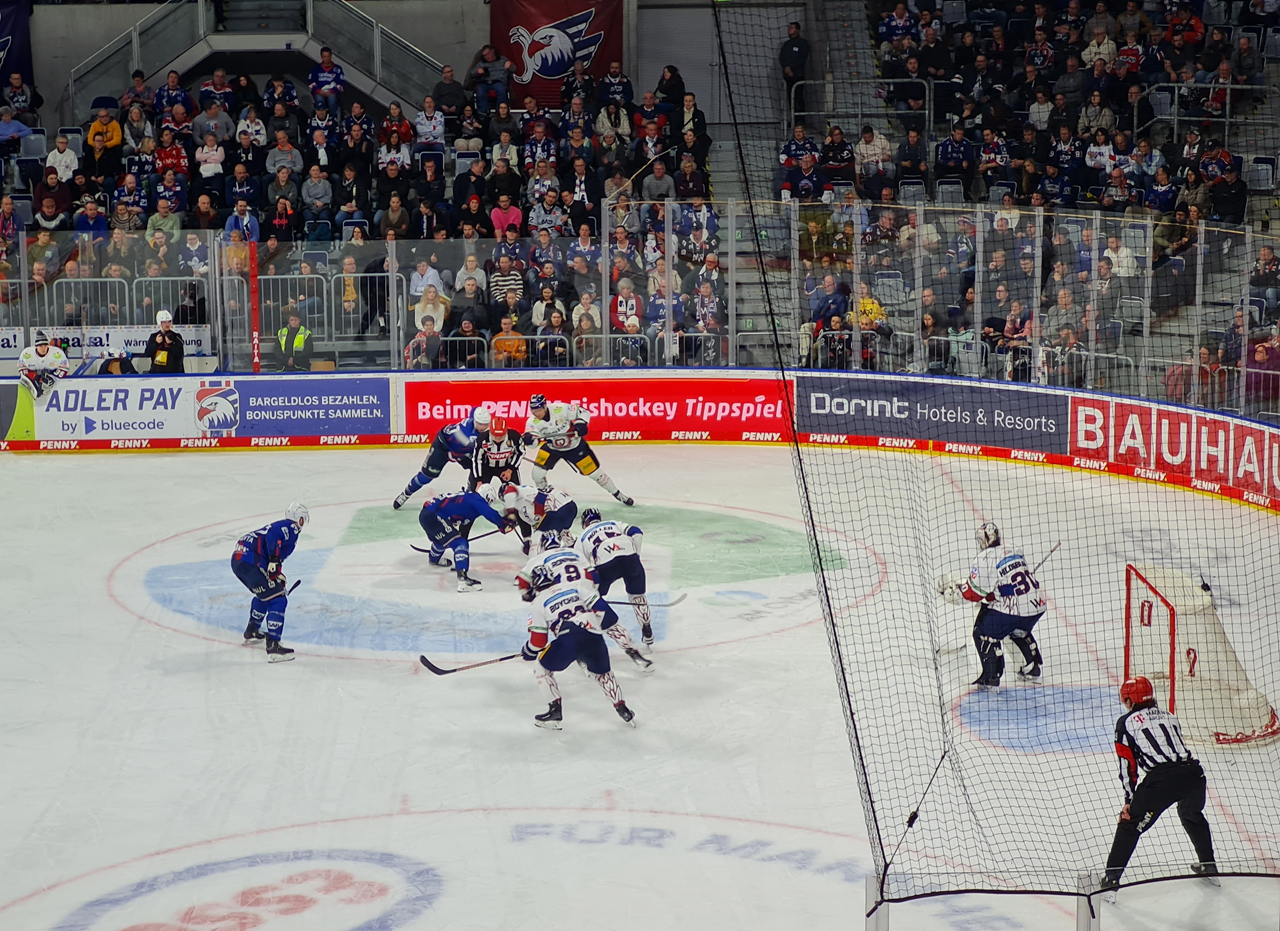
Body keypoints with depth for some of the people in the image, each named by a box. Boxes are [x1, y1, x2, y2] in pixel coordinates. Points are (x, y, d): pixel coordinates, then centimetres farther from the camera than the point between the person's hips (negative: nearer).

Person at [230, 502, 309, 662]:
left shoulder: (280, 526, 29)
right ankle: (273, 647, -20)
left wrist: (279, 578, 40)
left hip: (238, 559, 10)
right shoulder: (291, 528, 0)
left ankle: (252, 631, 48)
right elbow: (273, 536, -22)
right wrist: (274, 561, -25)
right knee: (277, 600, -10)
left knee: (265, 594, 33)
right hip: (250, 563, -10)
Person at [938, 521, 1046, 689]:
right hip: (1037, 606, 8)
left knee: (984, 632, 5)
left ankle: (991, 677, -2)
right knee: (1019, 630, 36)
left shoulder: (985, 559, -8)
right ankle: (1033, 668, 39)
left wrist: (954, 587, 6)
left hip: (1014, 609, -8)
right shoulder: (1014, 552, 17)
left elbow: (974, 592, -9)